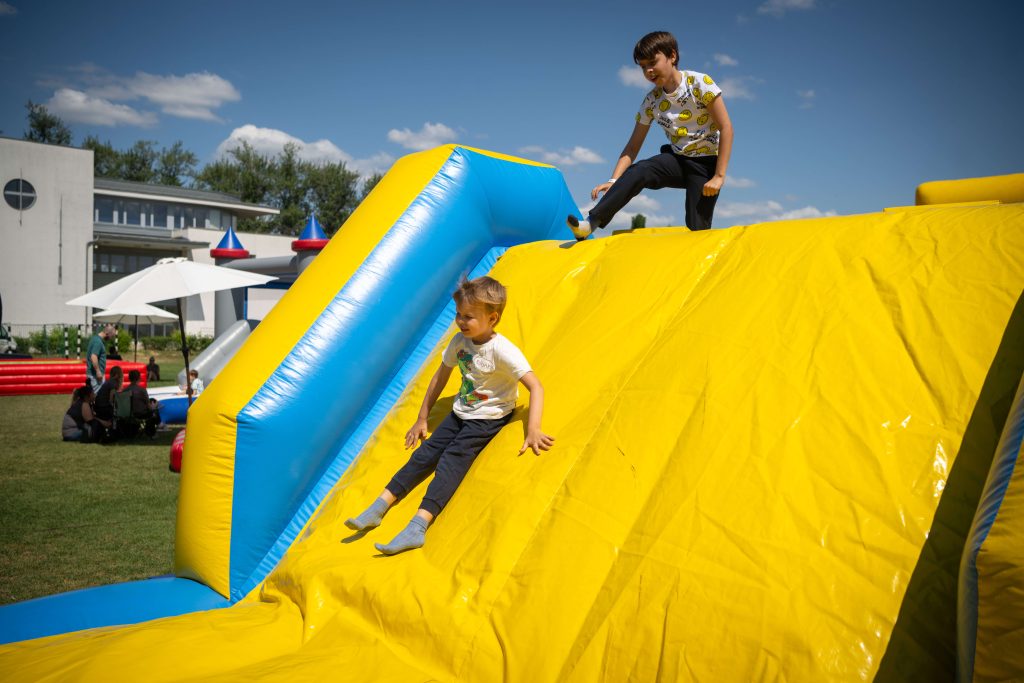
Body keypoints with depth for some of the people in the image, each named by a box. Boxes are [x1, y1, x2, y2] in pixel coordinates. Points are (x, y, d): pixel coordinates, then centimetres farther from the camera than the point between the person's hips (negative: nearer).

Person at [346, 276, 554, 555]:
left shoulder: (503, 351, -21)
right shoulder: (459, 341, -2)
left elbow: (536, 387, -27)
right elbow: (440, 377, 11)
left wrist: (533, 431, -38)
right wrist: (422, 419, 14)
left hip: (489, 418, -6)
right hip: (460, 413, 6)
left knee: (452, 461, -21)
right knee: (425, 453, -5)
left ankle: (418, 527, -30)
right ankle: (378, 509, -7)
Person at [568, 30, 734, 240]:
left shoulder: (700, 83, -12)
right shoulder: (651, 102, 0)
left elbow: (726, 128, -13)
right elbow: (632, 147, -1)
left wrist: (719, 176, -19)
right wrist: (613, 180, -17)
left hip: (706, 163, -2)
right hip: (677, 160, 3)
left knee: (697, 229, -15)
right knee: (638, 171, -27)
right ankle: (591, 223, -35)